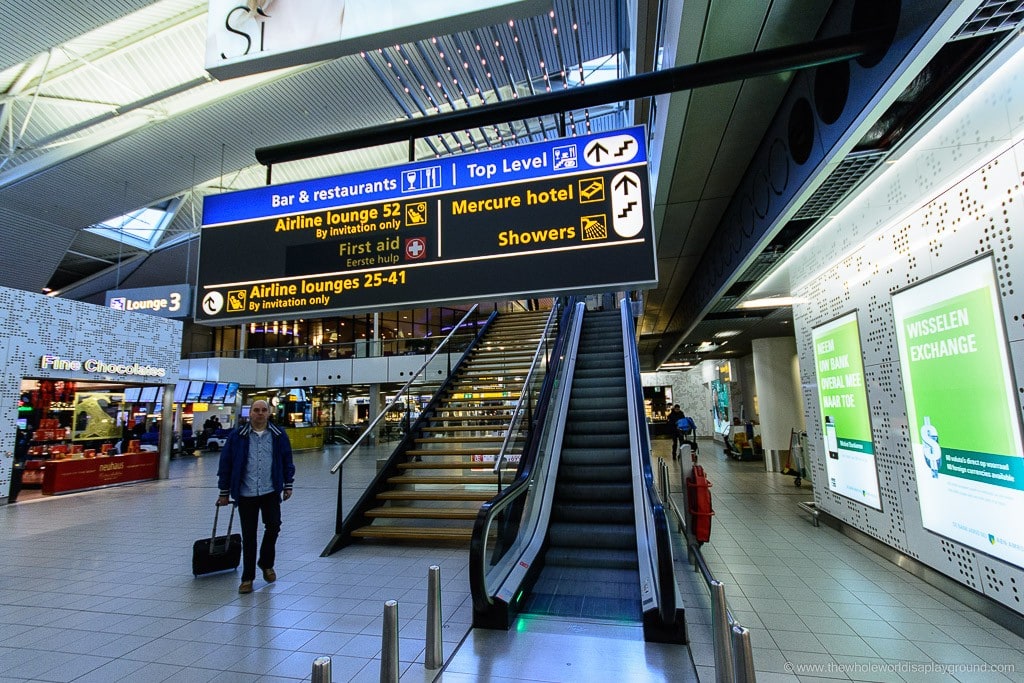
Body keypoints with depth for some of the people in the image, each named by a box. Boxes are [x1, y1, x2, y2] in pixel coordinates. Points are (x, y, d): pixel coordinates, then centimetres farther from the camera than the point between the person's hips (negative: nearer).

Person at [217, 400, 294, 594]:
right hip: (246, 494, -1)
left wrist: (288, 485, 8)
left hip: (271, 492, 1)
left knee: (273, 527, -2)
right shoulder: (237, 436, -3)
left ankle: (266, 564, 26)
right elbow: (225, 464, 3)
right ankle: (247, 578, 20)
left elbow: (287, 461, 9)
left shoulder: (278, 435, 1)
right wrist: (224, 493, 5)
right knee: (248, 536, 6)